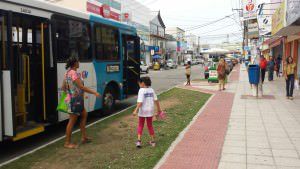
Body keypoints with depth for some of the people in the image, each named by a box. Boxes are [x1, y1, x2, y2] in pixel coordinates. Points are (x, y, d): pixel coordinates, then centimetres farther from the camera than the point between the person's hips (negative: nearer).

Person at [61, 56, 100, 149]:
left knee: (84, 115, 19)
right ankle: (67, 143, 7)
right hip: (75, 99, -10)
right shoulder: (74, 73, -18)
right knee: (72, 120, -2)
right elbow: (81, 87, -22)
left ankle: (84, 137, 25)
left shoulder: (68, 72, 12)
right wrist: (94, 92, -17)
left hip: (77, 99, 10)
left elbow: (63, 87, 16)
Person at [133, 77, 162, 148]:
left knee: (140, 125, 12)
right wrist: (159, 109, 10)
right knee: (150, 125, 18)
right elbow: (156, 100, 1)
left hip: (142, 111, -4)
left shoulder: (141, 90, -14)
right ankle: (152, 141, 22)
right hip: (150, 111, 4)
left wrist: (136, 110, -22)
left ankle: (139, 140, 2)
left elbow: (140, 102, -22)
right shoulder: (151, 90, 0)